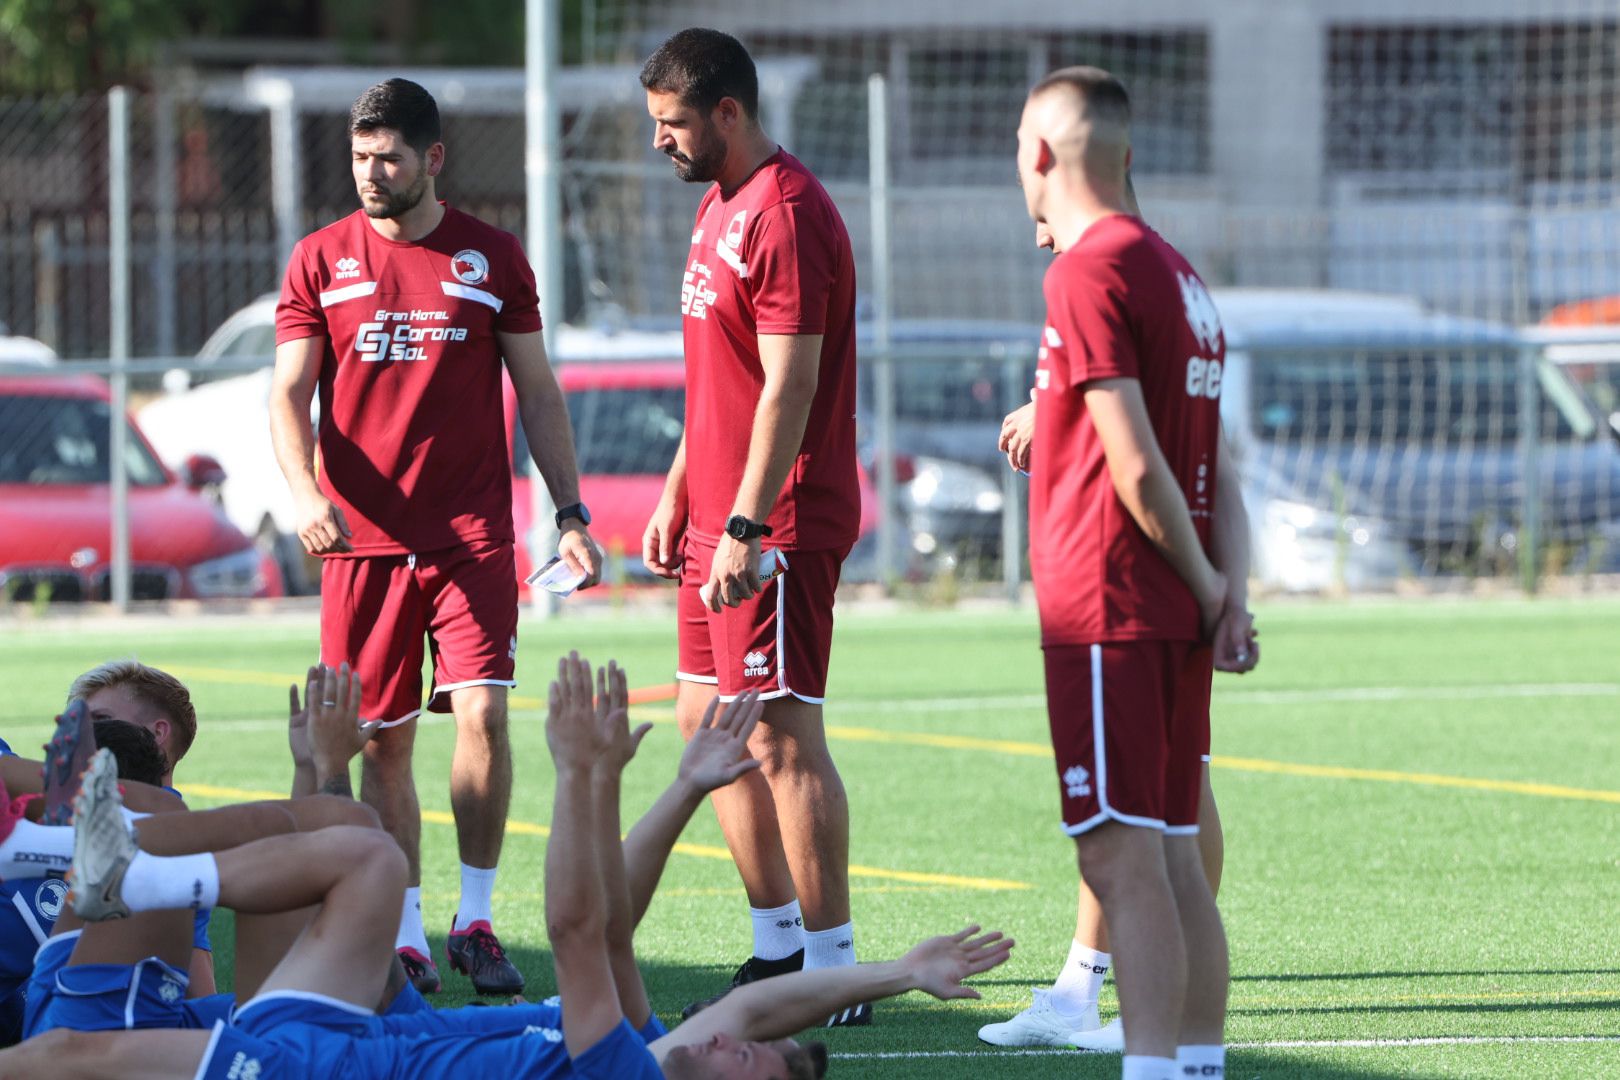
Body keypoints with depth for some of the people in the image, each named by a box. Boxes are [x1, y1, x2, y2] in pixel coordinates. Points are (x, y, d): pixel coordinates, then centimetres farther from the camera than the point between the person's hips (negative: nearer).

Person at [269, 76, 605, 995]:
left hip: (472, 533, -1)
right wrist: (306, 492, -15)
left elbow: (538, 392, 12)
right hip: (361, 538, 1)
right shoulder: (322, 260, 6)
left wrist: (571, 513, 6)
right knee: (384, 741, 2)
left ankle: (477, 920, -1)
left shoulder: (493, 257, 7)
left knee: (482, 714, -13)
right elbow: (289, 393, 3)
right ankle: (405, 935, 11)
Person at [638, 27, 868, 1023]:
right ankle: (780, 945, 21)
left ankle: (832, 971, -5)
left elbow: (789, 387, -21)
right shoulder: (719, 207, 16)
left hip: (775, 529, -11)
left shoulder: (786, 216, -16)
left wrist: (746, 528, -23)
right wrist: (678, 498, 21)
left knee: (784, 741, -9)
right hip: (719, 520, 11)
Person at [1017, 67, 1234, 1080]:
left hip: (1106, 609, -9)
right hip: (1177, 612, 9)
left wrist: (1202, 581, -6)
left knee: (1122, 857, -10)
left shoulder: (1089, 272, -12)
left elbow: (1138, 467, -16)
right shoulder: (1176, 269, 16)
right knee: (1175, 860, 10)